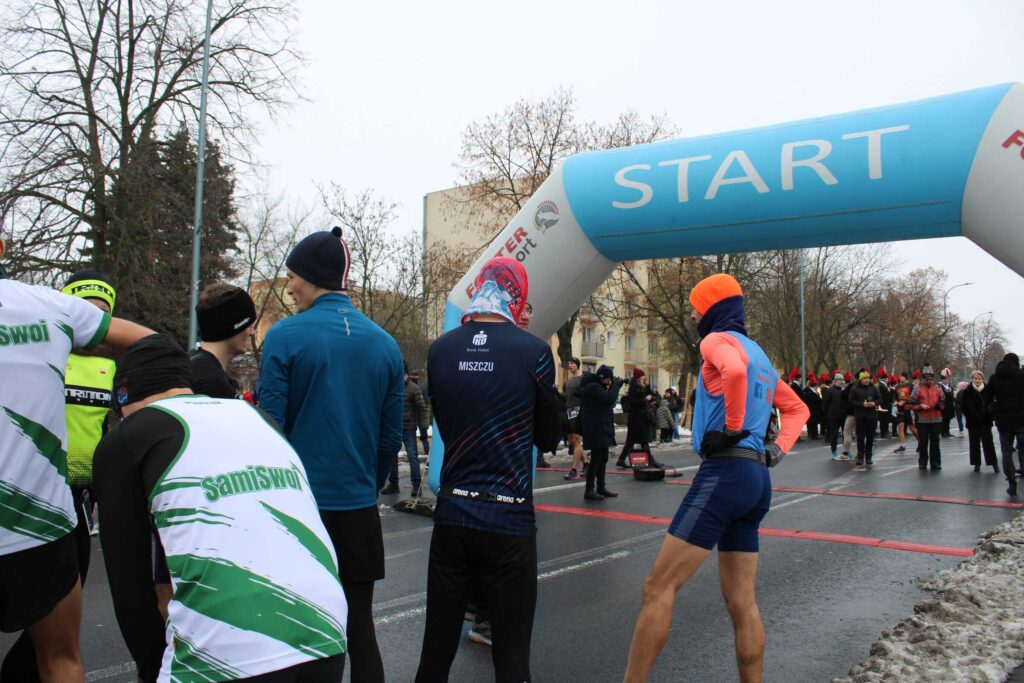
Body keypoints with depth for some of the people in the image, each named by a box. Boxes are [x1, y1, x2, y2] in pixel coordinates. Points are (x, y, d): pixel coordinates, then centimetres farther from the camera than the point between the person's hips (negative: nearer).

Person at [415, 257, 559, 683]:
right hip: (508, 519, -3)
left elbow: (444, 426, 10)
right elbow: (548, 438, 4)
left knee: (437, 645, 14)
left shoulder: (440, 350, 0)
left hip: (451, 515, 4)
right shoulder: (533, 352, -8)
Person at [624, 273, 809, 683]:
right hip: (756, 479, 10)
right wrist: (777, 450, 16)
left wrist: (732, 428, -16)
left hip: (725, 472, -9)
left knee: (659, 587, -11)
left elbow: (734, 370, -26)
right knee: (742, 603, 12)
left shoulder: (718, 340, -2)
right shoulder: (760, 356, 25)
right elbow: (798, 409, 30)